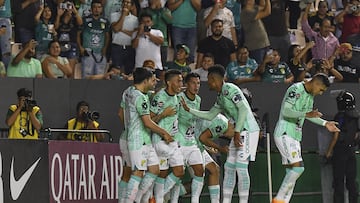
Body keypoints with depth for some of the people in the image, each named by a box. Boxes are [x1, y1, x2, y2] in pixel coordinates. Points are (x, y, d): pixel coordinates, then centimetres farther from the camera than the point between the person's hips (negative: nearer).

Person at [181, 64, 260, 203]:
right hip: (239, 133, 10)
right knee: (229, 167, 9)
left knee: (241, 168, -11)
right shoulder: (220, 97, 18)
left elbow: (243, 109, -19)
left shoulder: (229, 89, -11)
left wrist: (237, 132, -21)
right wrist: (189, 110, 21)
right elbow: (209, 115, 25)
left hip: (247, 131, -10)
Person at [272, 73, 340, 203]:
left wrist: (325, 123, 20)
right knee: (297, 167, -18)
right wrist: (306, 114, -32)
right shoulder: (296, 89, -14)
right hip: (284, 134, -10)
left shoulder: (310, 94, 15)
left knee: (292, 172, 6)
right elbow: (286, 111, -23)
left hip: (295, 136, 10)